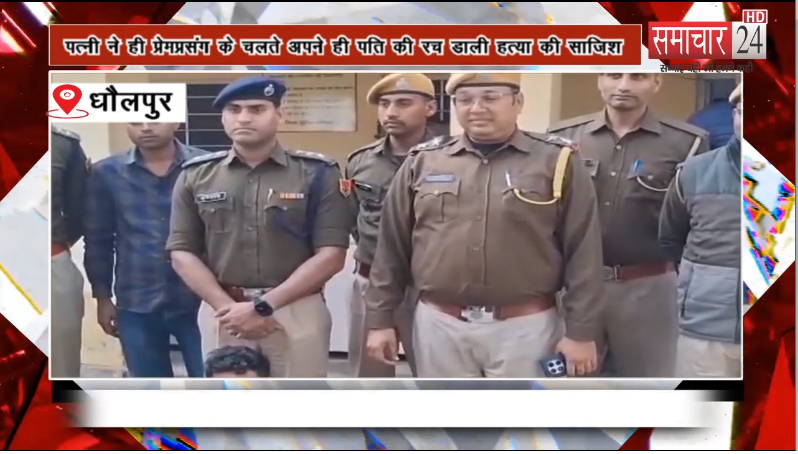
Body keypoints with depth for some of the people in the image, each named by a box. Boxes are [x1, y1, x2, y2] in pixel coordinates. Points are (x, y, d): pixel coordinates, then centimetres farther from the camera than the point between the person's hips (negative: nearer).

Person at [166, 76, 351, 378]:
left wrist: (263, 306, -14)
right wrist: (229, 307, -10)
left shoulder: (317, 174, -2)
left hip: (298, 313, -2)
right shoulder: (195, 176, 7)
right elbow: (182, 253, 5)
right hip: (222, 312, 2)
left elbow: (330, 256, -7)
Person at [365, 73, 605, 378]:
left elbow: (583, 255, -3)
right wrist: (380, 319, 6)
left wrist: (581, 331, -5)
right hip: (439, 325, 2)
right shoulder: (421, 163, 4)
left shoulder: (556, 163, -2)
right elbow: (391, 249, 8)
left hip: (524, 328, -2)